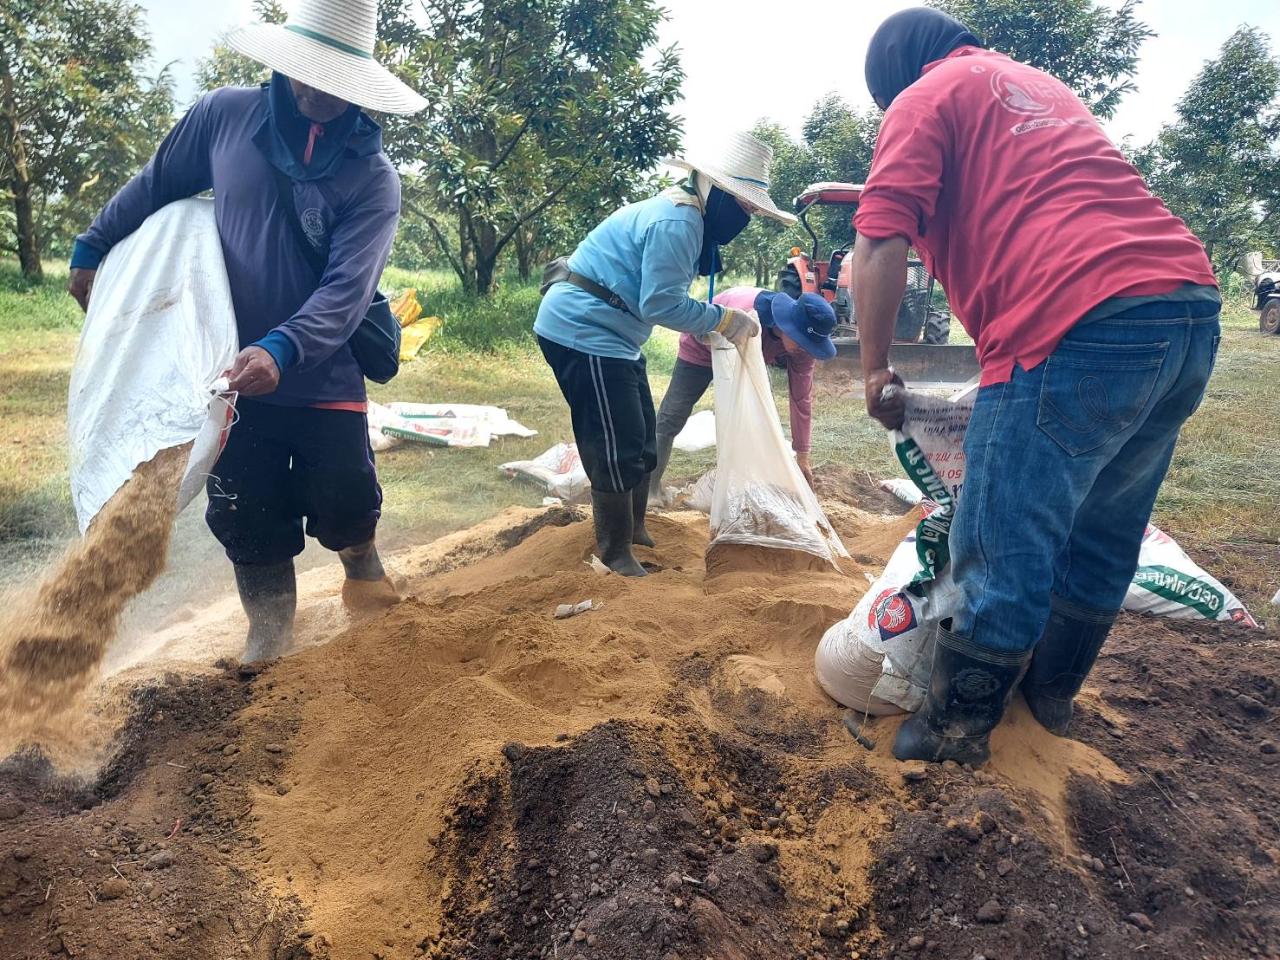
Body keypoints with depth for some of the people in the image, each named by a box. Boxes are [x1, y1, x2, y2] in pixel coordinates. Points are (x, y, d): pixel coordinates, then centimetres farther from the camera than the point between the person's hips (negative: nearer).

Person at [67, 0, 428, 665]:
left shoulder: (372, 176, -10)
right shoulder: (223, 116, -2)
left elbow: (347, 288, -21)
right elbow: (154, 187, 14)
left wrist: (281, 351, -35)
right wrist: (92, 250, 19)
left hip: (323, 377, -2)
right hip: (235, 369, 2)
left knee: (343, 502, 4)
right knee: (245, 512, 8)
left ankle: (359, 553, 40)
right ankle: (269, 621, 31)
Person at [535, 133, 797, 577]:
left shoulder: (686, 215, 13)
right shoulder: (676, 222, -20)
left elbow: (660, 295, 11)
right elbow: (660, 303, -24)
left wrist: (714, 322, 1)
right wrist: (723, 320, -16)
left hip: (606, 334, 11)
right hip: (582, 330, -11)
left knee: (641, 439, 18)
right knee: (617, 448, -7)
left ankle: (634, 529, 33)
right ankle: (616, 556, 5)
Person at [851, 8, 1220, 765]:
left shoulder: (924, 98, 8)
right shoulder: (1042, 86, 32)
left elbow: (883, 243, -7)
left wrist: (875, 370, 2)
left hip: (1076, 326, -9)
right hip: (1191, 307, 9)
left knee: (1003, 548, 2)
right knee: (1104, 533, 19)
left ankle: (957, 729, 15)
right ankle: (1052, 690, 36)